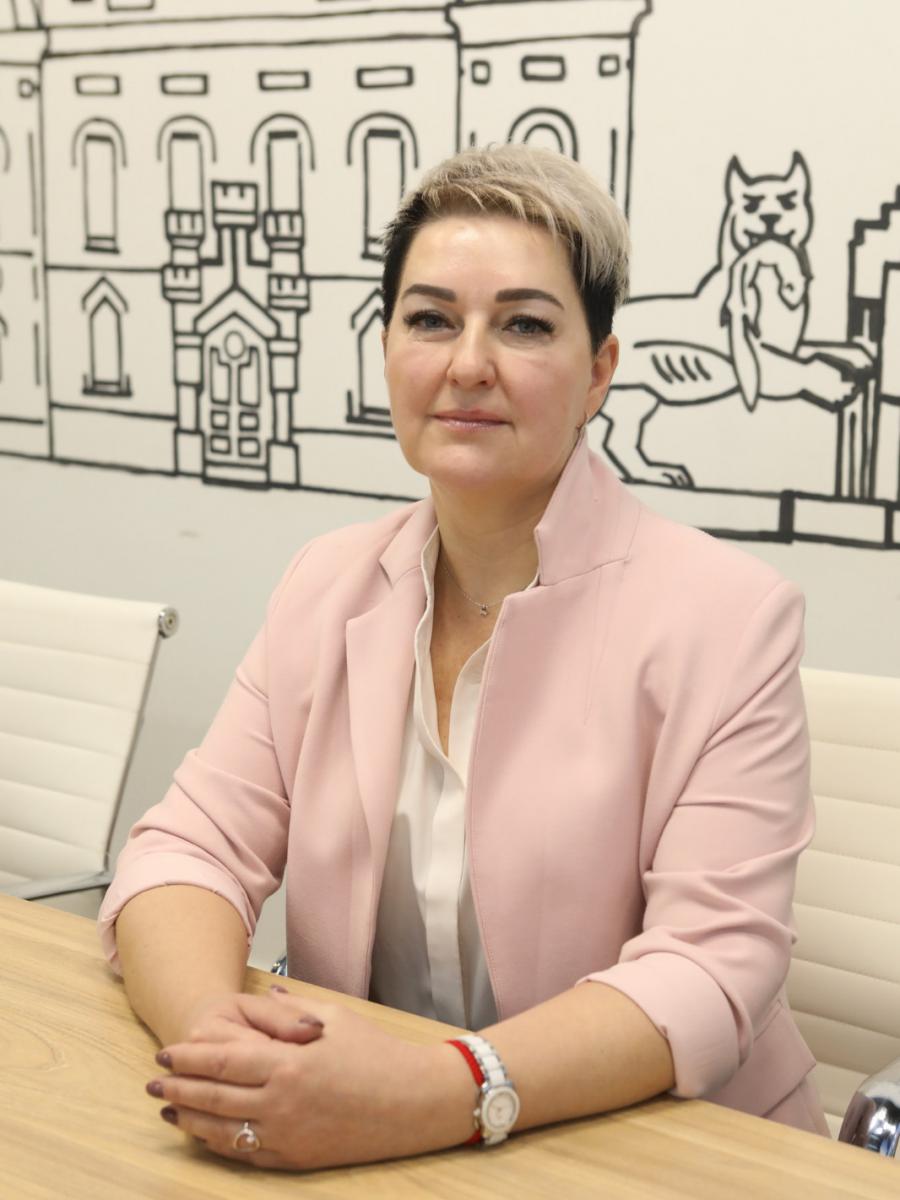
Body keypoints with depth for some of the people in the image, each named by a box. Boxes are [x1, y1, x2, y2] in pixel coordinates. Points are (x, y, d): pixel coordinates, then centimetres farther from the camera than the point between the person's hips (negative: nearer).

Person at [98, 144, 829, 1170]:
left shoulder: (726, 619, -10)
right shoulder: (328, 586, 6)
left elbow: (709, 968, -16)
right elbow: (190, 845, 0)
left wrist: (439, 1093, -30)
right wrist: (209, 1030, -21)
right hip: (340, 1151, 3)